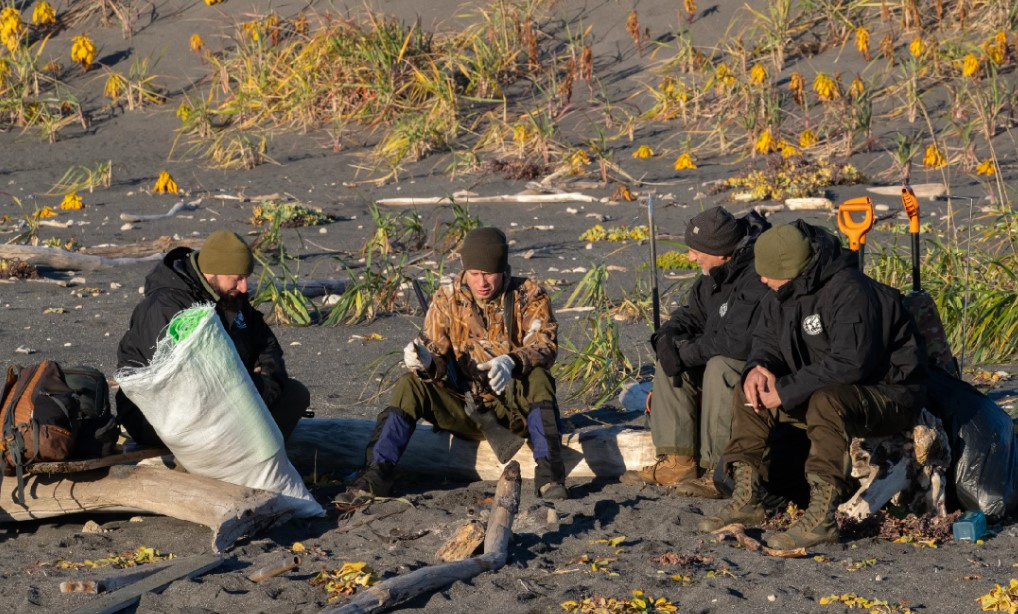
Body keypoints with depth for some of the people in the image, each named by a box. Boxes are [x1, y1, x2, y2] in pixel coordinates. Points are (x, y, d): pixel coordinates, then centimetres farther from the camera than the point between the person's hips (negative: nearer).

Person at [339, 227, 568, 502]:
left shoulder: (529, 296, -5)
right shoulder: (447, 300, -1)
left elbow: (545, 345, -19)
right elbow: (438, 363, -6)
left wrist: (512, 362, -40)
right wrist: (424, 361, -32)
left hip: (515, 407, -2)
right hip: (465, 406, 2)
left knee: (538, 378, -33)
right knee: (409, 385, -19)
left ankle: (548, 475, -37)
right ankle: (377, 474, -22)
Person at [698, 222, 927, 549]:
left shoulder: (850, 293, -27)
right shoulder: (781, 295, 1)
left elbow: (850, 362, -34)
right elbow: (767, 340, 12)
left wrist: (786, 391, -30)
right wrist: (758, 368, -14)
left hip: (888, 395, -9)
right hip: (825, 387, 9)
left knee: (826, 402, -39)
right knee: (748, 394, 1)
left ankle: (822, 516, -37)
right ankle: (747, 499, 1)